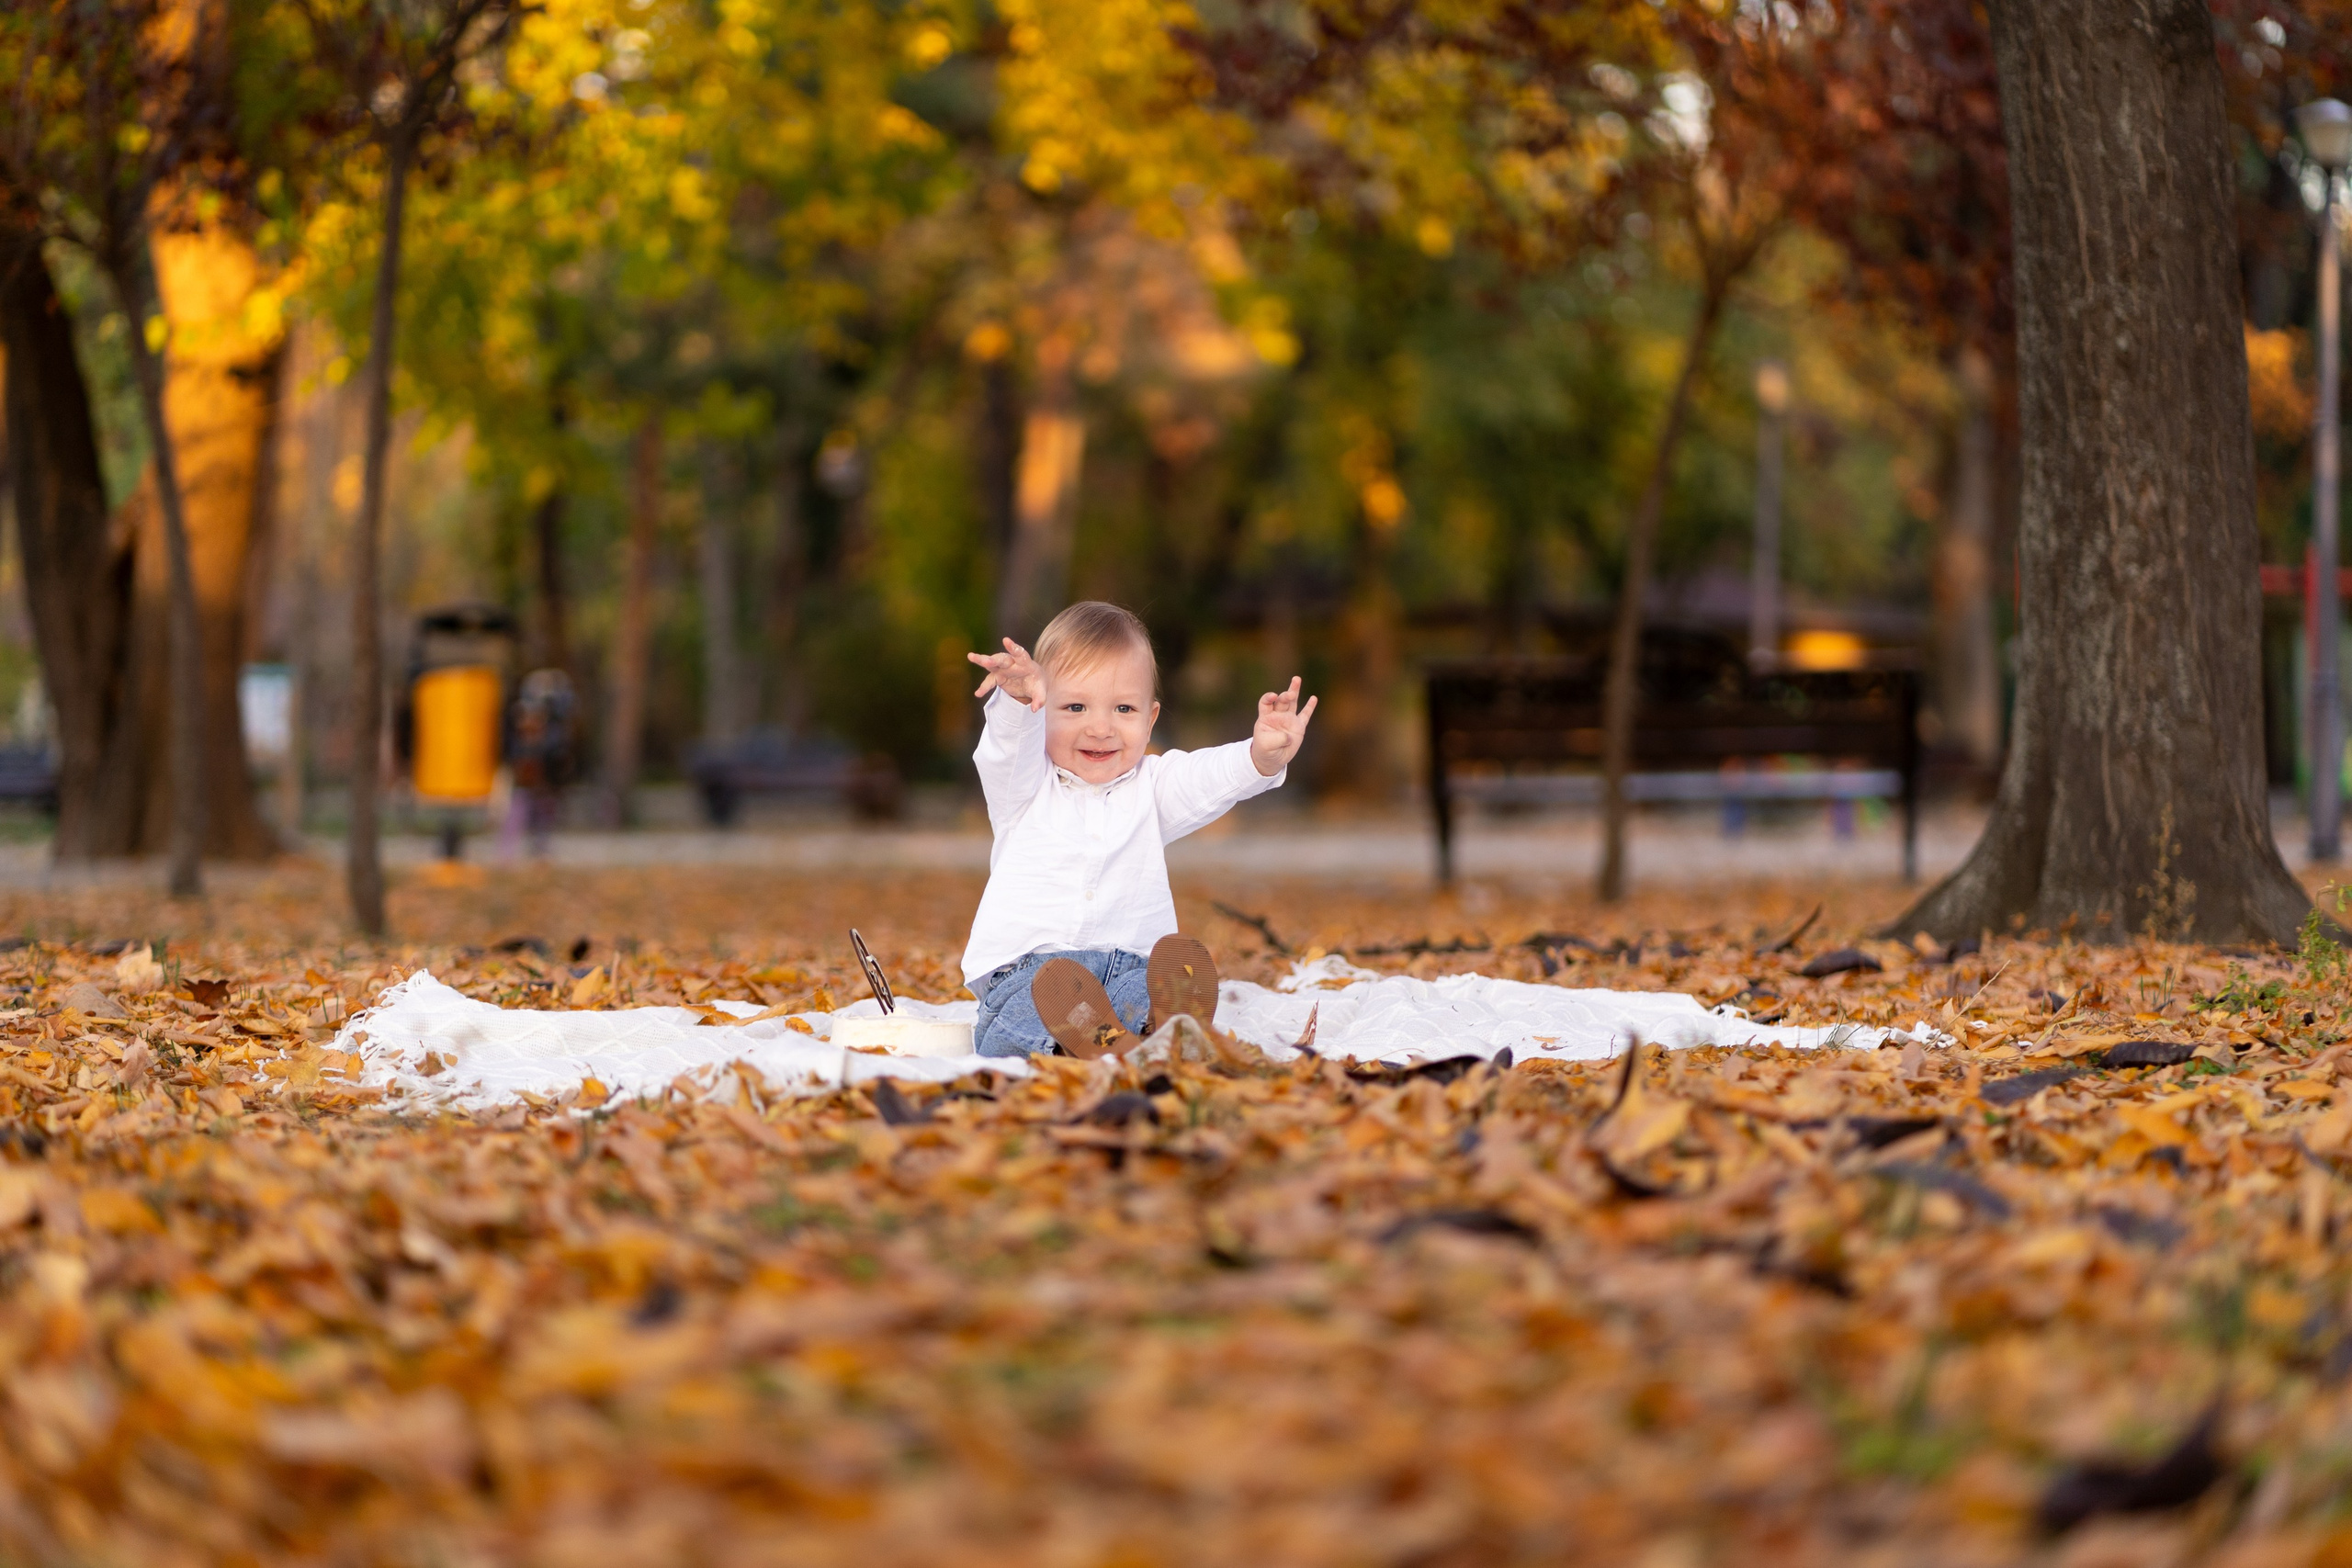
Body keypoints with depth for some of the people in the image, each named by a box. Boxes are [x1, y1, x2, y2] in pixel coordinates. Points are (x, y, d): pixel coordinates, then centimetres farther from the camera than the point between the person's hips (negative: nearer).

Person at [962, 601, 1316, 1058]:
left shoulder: (1150, 786, 17)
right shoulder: (1026, 785, 12)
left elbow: (1214, 778, 0)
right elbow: (1011, 747, -9)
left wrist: (1262, 756, -23)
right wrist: (1018, 699, -34)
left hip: (1129, 965, 2)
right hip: (1027, 965, -2)